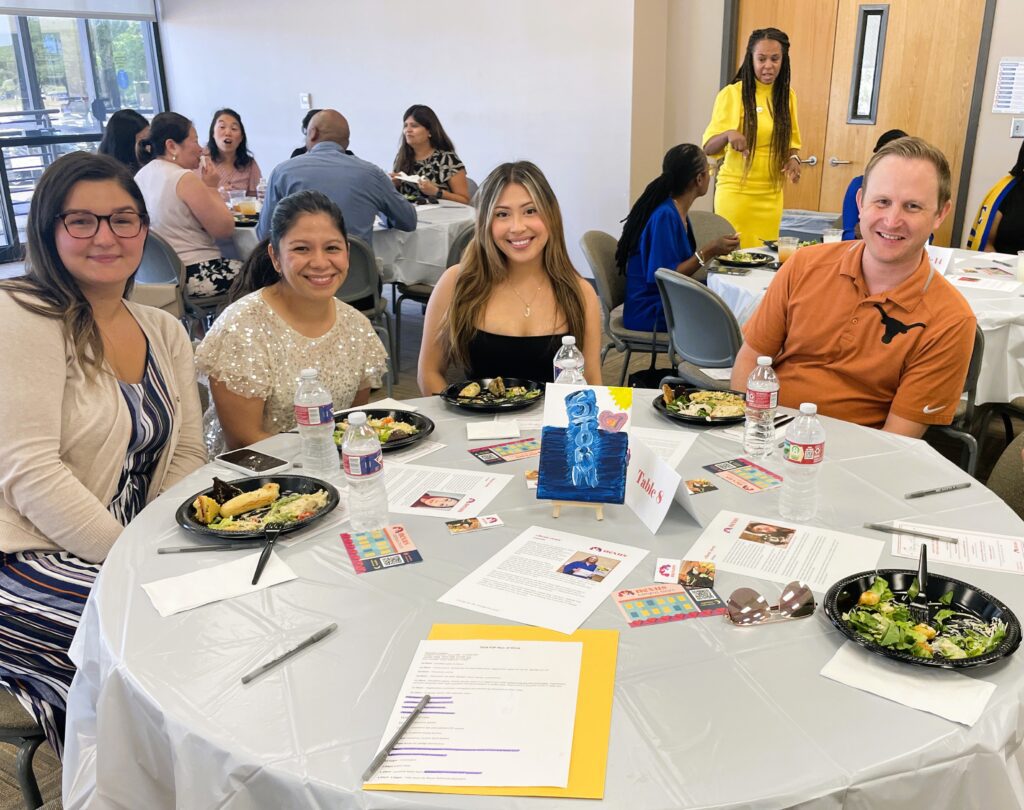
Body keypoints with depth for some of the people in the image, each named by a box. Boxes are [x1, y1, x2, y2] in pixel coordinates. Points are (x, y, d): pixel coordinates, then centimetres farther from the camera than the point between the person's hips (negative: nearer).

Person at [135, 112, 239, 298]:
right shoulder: (185, 178, -17)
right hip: (194, 275, -9)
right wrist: (211, 188, -2)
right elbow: (225, 229, -13)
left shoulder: (141, 175, 10)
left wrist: (205, 188, 15)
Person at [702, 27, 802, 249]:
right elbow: (709, 147, -9)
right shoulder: (732, 94, -6)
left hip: (771, 194, 4)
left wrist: (793, 159, -4)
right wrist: (728, 134, -29)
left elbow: (791, 141, 18)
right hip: (736, 191, -4)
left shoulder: (786, 96, 7)